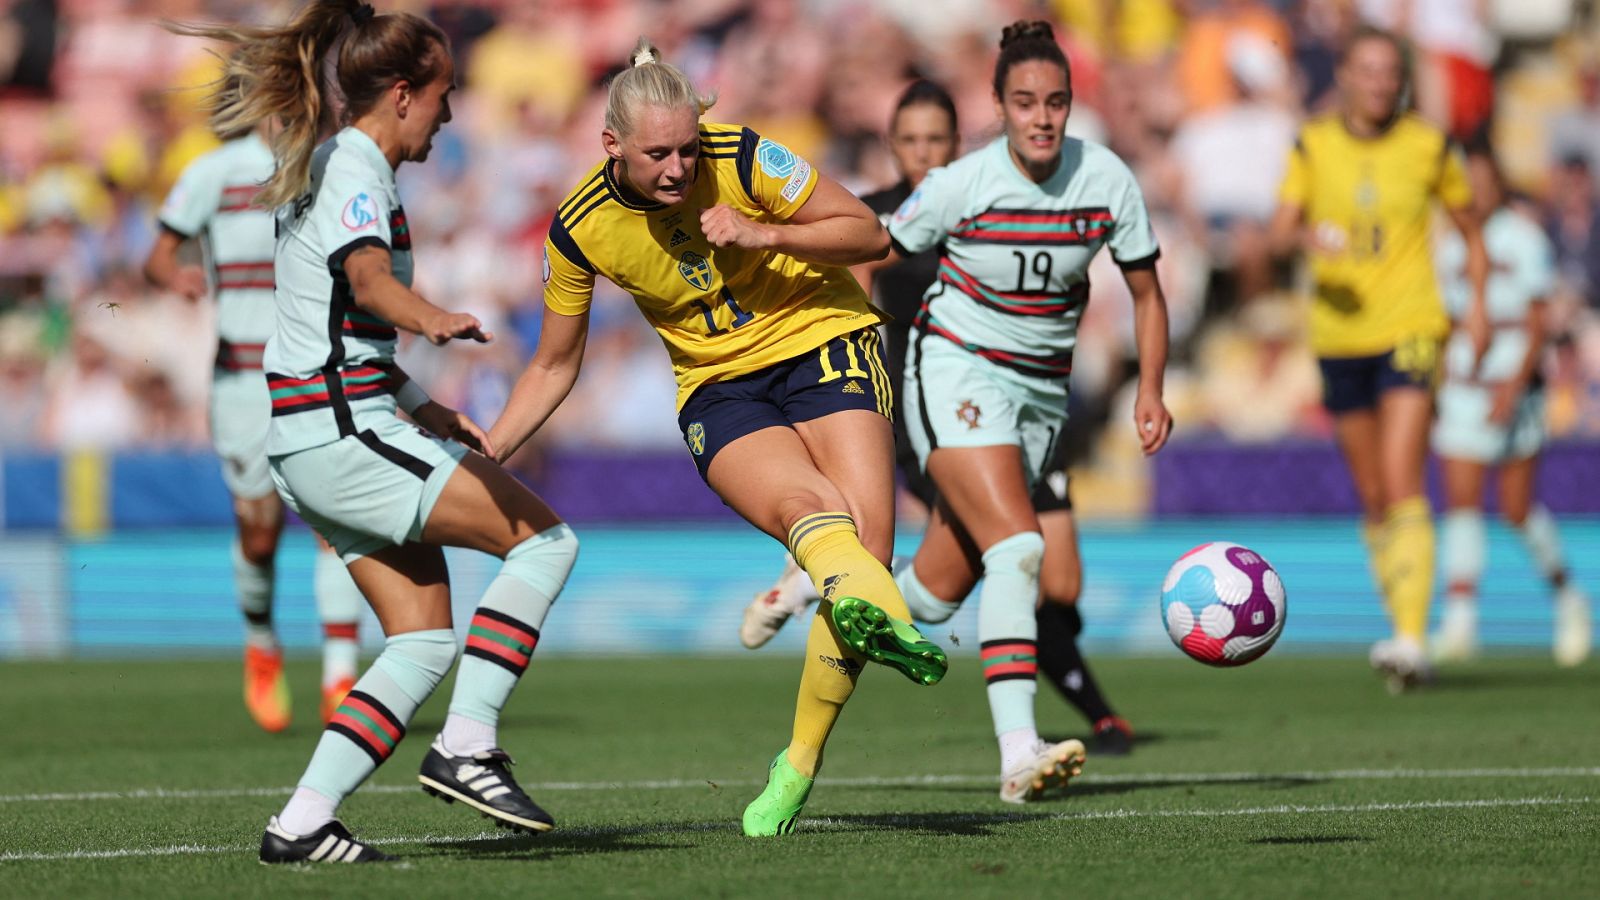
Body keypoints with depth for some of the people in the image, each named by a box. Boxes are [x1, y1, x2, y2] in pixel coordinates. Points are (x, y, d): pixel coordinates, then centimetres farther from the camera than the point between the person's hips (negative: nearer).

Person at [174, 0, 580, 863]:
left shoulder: (325, 165, 20)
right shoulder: (355, 169, -11)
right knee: (545, 540, -10)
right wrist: (432, 320, -53)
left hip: (317, 434, 10)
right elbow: (369, 277, -33)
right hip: (340, 431, -10)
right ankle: (466, 749, -13)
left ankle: (301, 824, -2)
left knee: (424, 642, 6)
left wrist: (427, 410, 33)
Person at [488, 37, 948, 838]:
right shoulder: (580, 229, -8)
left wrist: (763, 234, -23)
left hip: (820, 342, 0)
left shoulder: (741, 157, -15)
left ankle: (799, 764, -8)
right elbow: (554, 365, 7)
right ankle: (880, 616, -65)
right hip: (719, 387, 0)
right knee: (807, 506, -32)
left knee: (865, 540, -19)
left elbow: (869, 235, -8)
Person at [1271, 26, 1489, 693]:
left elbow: (1470, 230, 14)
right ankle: (1403, 627, 24)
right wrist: (1307, 237, -29)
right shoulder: (1313, 146, 3)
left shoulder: (1427, 147, 1)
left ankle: (1411, 640, -24)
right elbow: (1279, 232, -6)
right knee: (1373, 498, 10)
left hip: (1410, 331, -3)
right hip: (1339, 336, 3)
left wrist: (1477, 304, 1)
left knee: (1402, 487, -17)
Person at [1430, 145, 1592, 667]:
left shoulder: (1525, 241, -4)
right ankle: (1460, 621, -13)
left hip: (1515, 388, -5)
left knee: (1517, 508, -3)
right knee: (1462, 502, -8)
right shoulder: (1452, 248, 13)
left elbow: (1537, 325, -9)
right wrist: (1438, 395, 17)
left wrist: (1513, 385, -20)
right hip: (1462, 387, 5)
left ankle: (1567, 595, 21)